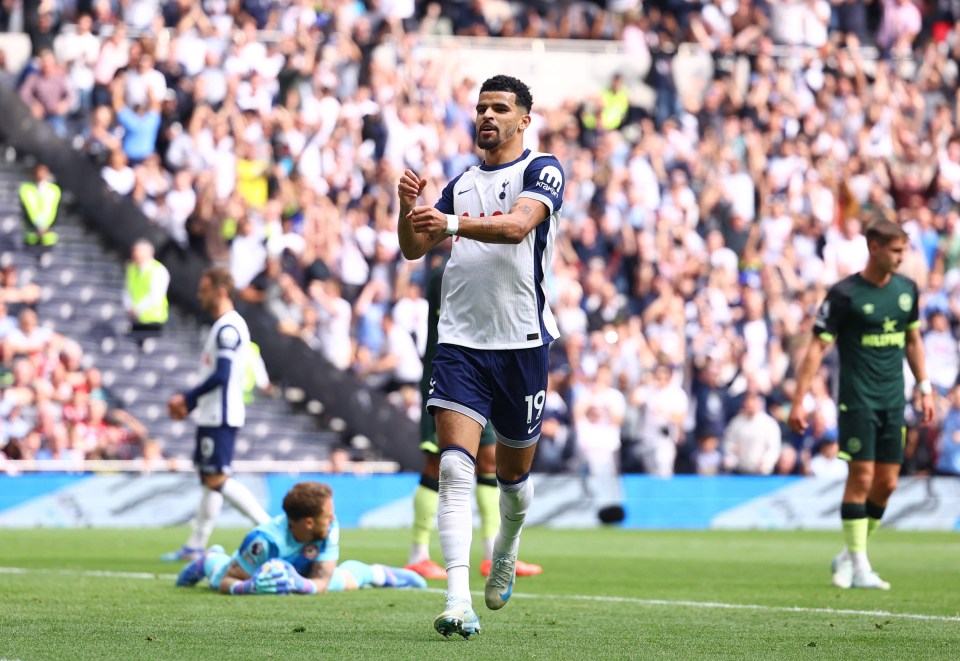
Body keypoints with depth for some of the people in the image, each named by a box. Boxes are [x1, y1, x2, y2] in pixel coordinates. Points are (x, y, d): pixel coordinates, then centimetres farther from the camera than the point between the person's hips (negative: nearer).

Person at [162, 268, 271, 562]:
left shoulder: (228, 328, -16)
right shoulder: (223, 326, 16)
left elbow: (221, 376, -22)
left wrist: (186, 398, -12)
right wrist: (189, 404, 14)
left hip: (221, 416, -10)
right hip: (213, 415, 10)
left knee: (217, 478, -12)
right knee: (209, 478, 12)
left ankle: (268, 525, -13)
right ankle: (195, 546, 16)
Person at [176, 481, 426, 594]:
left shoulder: (330, 529, -41)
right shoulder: (264, 540, -51)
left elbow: (322, 582, -39)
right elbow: (225, 582, -46)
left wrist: (299, 584, -62)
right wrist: (248, 587, -69)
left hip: (304, 571, 2)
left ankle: (377, 574, 53)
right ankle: (211, 559, 60)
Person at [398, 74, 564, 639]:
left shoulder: (542, 169, -2)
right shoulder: (462, 184, 16)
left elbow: (518, 225, -21)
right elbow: (414, 248, 15)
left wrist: (452, 224, -35)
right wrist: (409, 208, -5)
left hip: (522, 343, -3)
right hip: (460, 343, 3)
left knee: (515, 475, 13)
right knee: (455, 470, -15)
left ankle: (505, 559, 44)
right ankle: (459, 602, -23)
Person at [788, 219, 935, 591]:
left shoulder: (906, 289, 8)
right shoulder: (845, 294, -10)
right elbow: (817, 347, -11)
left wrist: (925, 389, 17)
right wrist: (798, 401, -15)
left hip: (893, 401, 6)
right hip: (857, 398, -6)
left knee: (887, 482, 5)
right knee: (861, 477, -10)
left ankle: (848, 557, 19)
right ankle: (859, 567, -5)